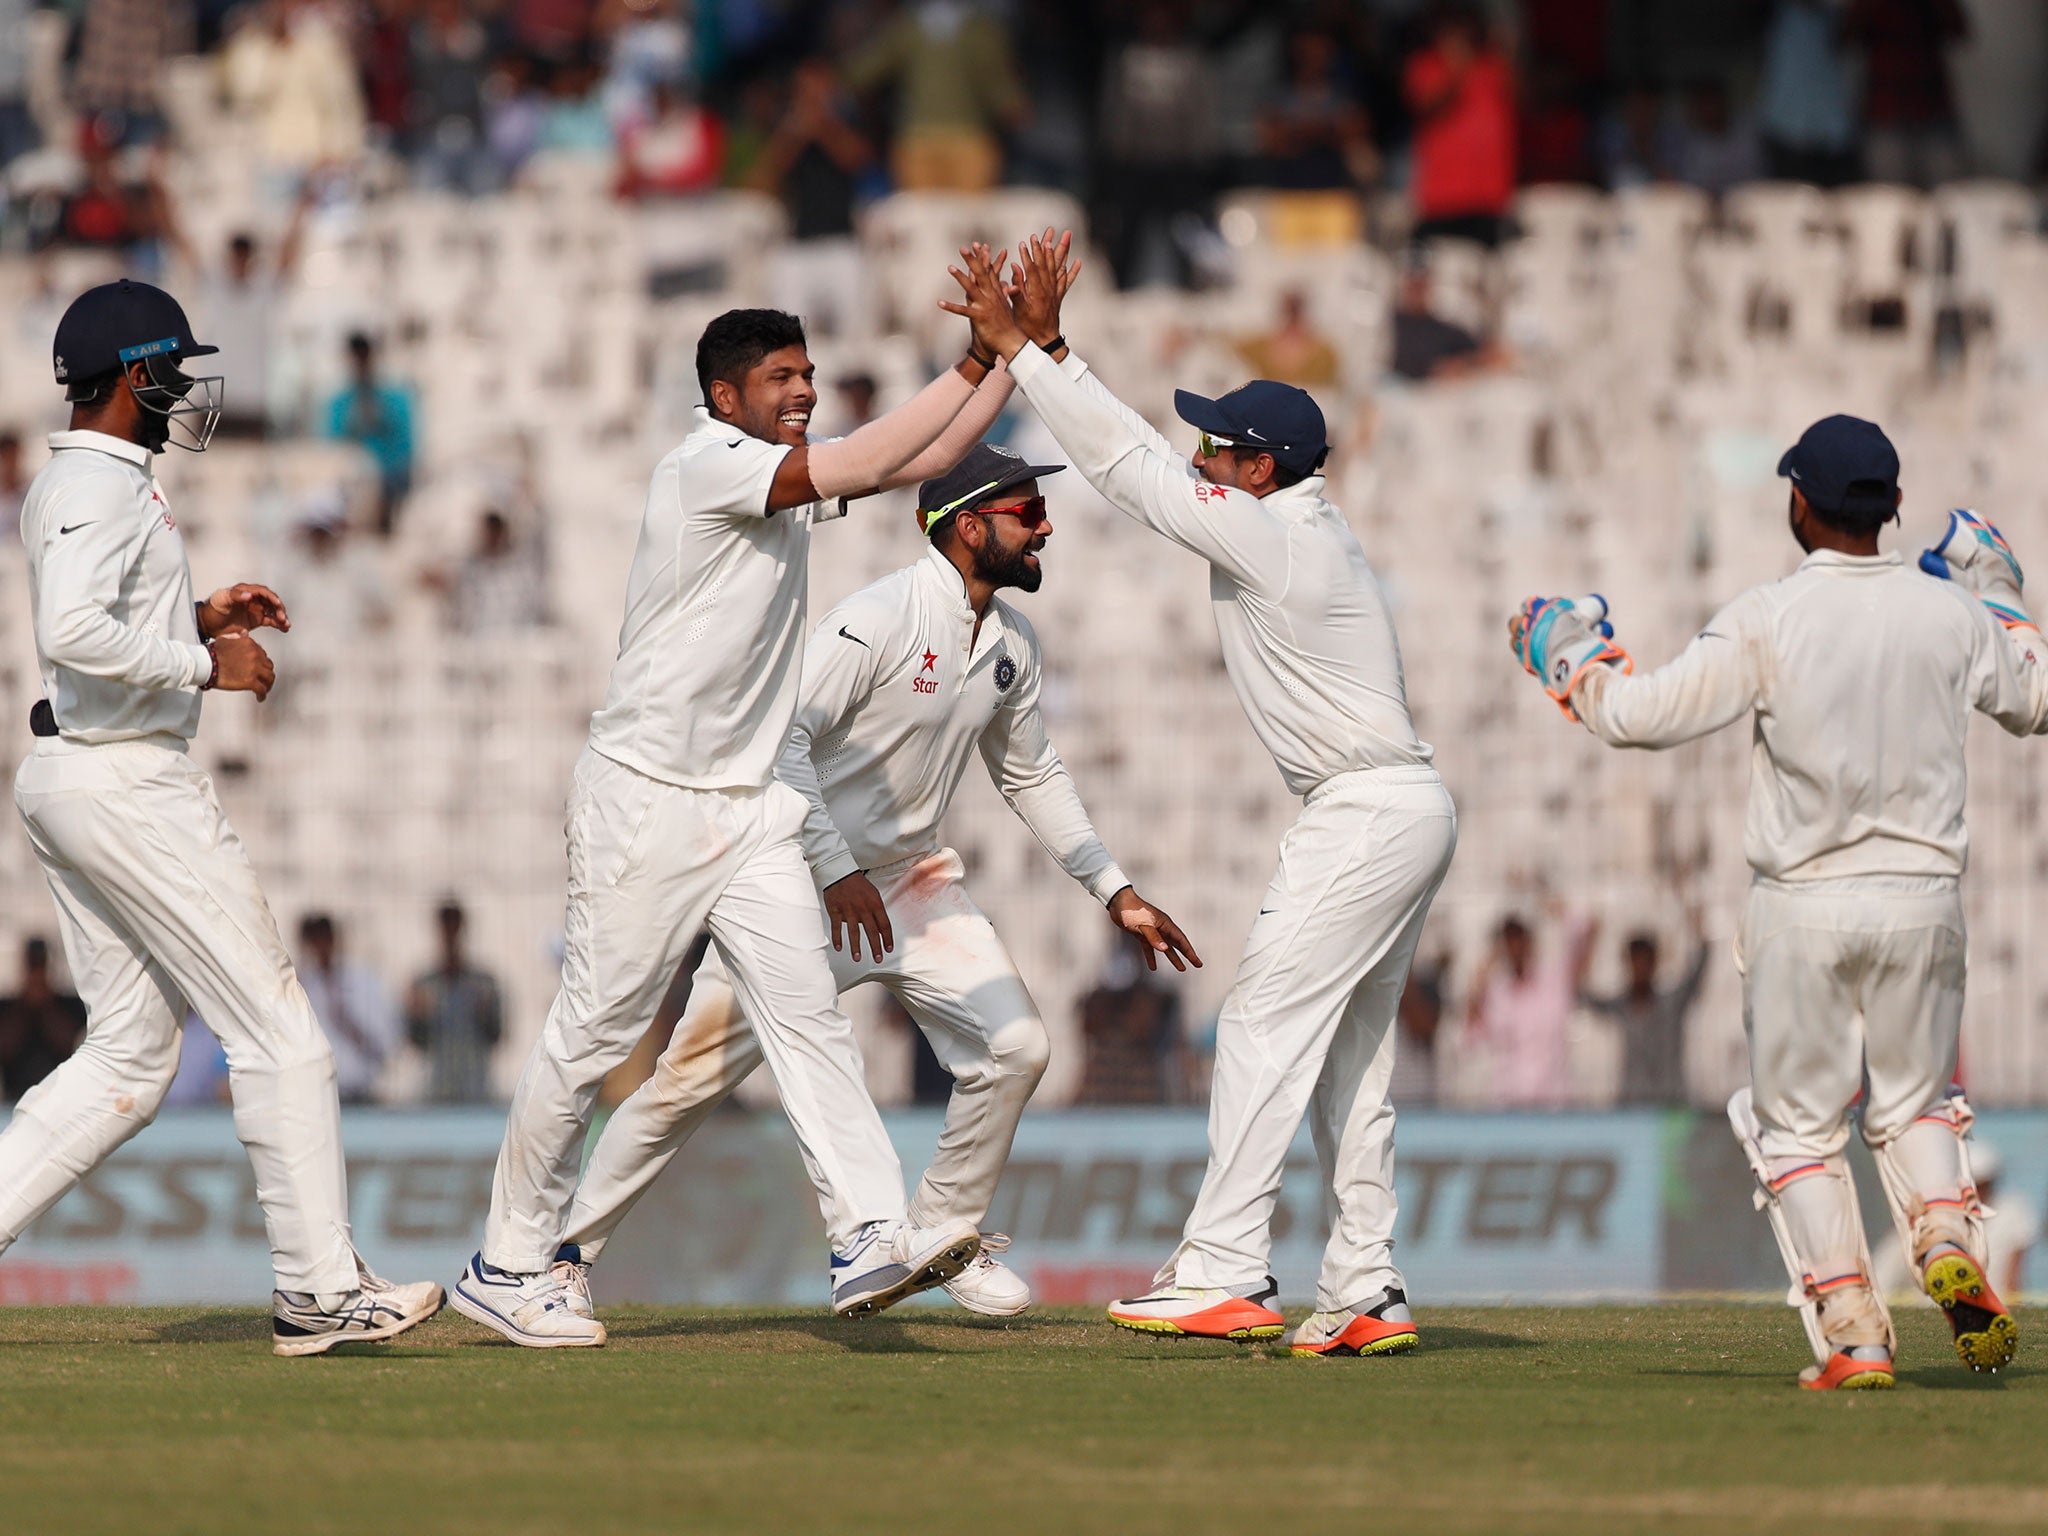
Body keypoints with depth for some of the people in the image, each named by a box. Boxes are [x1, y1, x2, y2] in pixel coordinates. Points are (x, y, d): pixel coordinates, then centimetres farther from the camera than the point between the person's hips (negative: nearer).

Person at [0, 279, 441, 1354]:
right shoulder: (101, 488, -16)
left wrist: (195, 620, 16)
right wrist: (206, 664, -21)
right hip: (126, 782, -11)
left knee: (130, 1052, 12)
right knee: (277, 1032, -6)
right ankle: (319, 1290, -5)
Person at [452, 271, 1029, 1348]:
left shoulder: (784, 474, 12)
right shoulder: (707, 467, -14)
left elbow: (921, 457, 12)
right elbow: (866, 465, -24)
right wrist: (979, 358, -21)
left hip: (749, 804, 8)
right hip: (645, 801, -8)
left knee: (808, 1016, -5)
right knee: (594, 1034, -1)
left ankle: (869, 1238, -14)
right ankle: (509, 1265, 9)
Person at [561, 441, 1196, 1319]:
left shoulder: (1012, 644, 4)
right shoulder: (883, 618, -21)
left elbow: (1031, 775, 18)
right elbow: (780, 735, -27)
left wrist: (1114, 892, 14)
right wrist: (838, 872, -29)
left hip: (914, 881, 7)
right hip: (803, 881, -7)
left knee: (1012, 1047, -4)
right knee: (697, 1072, -7)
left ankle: (947, 1234, 15)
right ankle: (564, 1251, 4)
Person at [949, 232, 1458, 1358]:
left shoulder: (1272, 535, -14)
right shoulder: (1296, 523, 13)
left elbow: (1129, 466, -13)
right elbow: (1139, 459, 16)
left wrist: (1019, 349, -9)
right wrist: (1046, 346, 11)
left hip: (1367, 815, -10)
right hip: (1406, 812, 10)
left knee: (1267, 1024, -11)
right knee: (1348, 1053, 11)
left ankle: (1223, 1276, -14)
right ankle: (1365, 1296, 10)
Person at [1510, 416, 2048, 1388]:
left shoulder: (1767, 623, -11)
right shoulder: (1950, 617, -1)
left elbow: (1640, 714, -14)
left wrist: (1565, 657, 5)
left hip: (1802, 908, -3)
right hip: (1922, 898, 3)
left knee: (1799, 1125, 9)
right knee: (1914, 1100, 21)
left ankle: (1853, 1335, 0)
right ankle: (1947, 1245, -7)